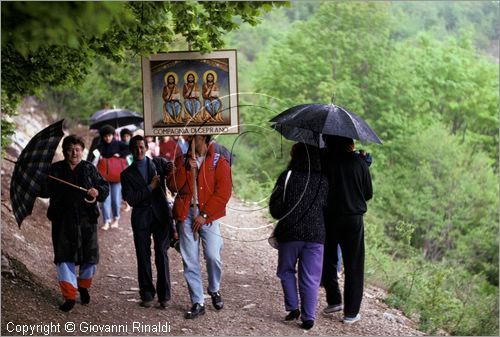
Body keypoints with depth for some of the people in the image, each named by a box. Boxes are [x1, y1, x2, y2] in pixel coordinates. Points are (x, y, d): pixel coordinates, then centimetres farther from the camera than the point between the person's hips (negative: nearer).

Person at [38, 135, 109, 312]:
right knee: (64, 257, -3)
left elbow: (104, 186, 5)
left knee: (90, 257, 6)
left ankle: (83, 286, 33)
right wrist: (42, 182, -21)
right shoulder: (55, 169, 5)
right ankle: (69, 296, 4)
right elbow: (44, 191, 0)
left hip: (86, 219, 1)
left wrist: (98, 191, -16)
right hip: (63, 220, -1)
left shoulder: (89, 169, 7)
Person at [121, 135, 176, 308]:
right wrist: (150, 187, -9)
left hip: (160, 214, -1)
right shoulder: (127, 174, 8)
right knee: (143, 256, 3)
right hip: (141, 218, 1)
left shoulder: (158, 163, 10)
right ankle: (147, 295, 11)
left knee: (162, 253, -5)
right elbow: (130, 199, -2)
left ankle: (164, 295, -1)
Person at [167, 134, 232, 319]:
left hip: (208, 215, -3)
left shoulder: (219, 162, 1)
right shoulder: (182, 160, 13)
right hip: (186, 214, 3)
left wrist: (204, 214, -10)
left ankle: (214, 290, 17)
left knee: (213, 256, -12)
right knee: (190, 261, 2)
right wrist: (186, 169, -11)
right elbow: (173, 186, 3)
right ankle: (197, 302, 11)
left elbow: (223, 192, -6)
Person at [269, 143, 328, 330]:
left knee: (286, 271, 18)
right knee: (310, 278, 6)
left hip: (289, 233, -2)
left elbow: (275, 206, -6)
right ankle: (308, 317, 5)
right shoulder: (323, 181, 3)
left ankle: (292, 308, 11)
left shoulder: (287, 176, -7)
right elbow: (327, 207, 8)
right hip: (315, 235, 2)